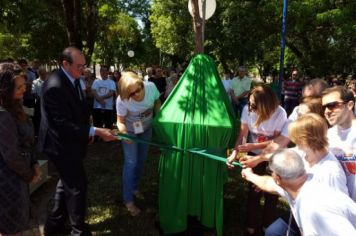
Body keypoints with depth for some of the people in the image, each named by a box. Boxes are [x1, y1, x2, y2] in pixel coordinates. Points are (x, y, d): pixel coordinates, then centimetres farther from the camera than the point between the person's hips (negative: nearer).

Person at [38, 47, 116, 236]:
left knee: (67, 183, 22)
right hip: (62, 144, -10)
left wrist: (87, 131, 5)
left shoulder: (73, 79, 2)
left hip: (68, 141, 10)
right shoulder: (55, 86, -27)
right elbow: (64, 124, -28)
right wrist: (95, 131, -29)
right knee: (77, 185, 2)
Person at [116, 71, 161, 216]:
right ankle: (128, 200, 8)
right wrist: (124, 133, -42)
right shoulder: (122, 100, -34)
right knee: (131, 163, -7)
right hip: (130, 131, -4)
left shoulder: (151, 87, -28)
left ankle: (135, 187, 39)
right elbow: (120, 122, -22)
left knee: (141, 160, 16)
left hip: (147, 128, 4)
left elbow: (157, 102, -7)